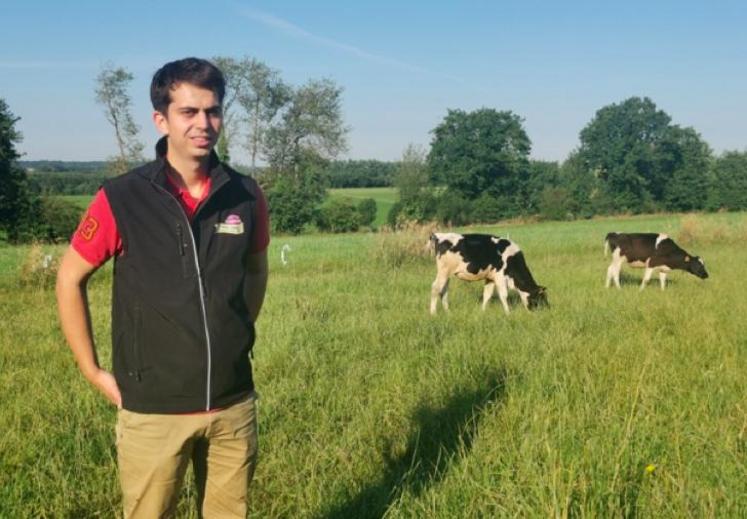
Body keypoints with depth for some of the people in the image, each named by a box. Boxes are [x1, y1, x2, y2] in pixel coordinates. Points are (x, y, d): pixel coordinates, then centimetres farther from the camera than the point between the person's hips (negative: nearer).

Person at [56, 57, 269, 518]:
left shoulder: (246, 196, -2)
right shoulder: (122, 199, -11)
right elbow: (70, 279, 0)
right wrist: (93, 371, -1)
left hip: (234, 405, 3)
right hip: (153, 410, -3)